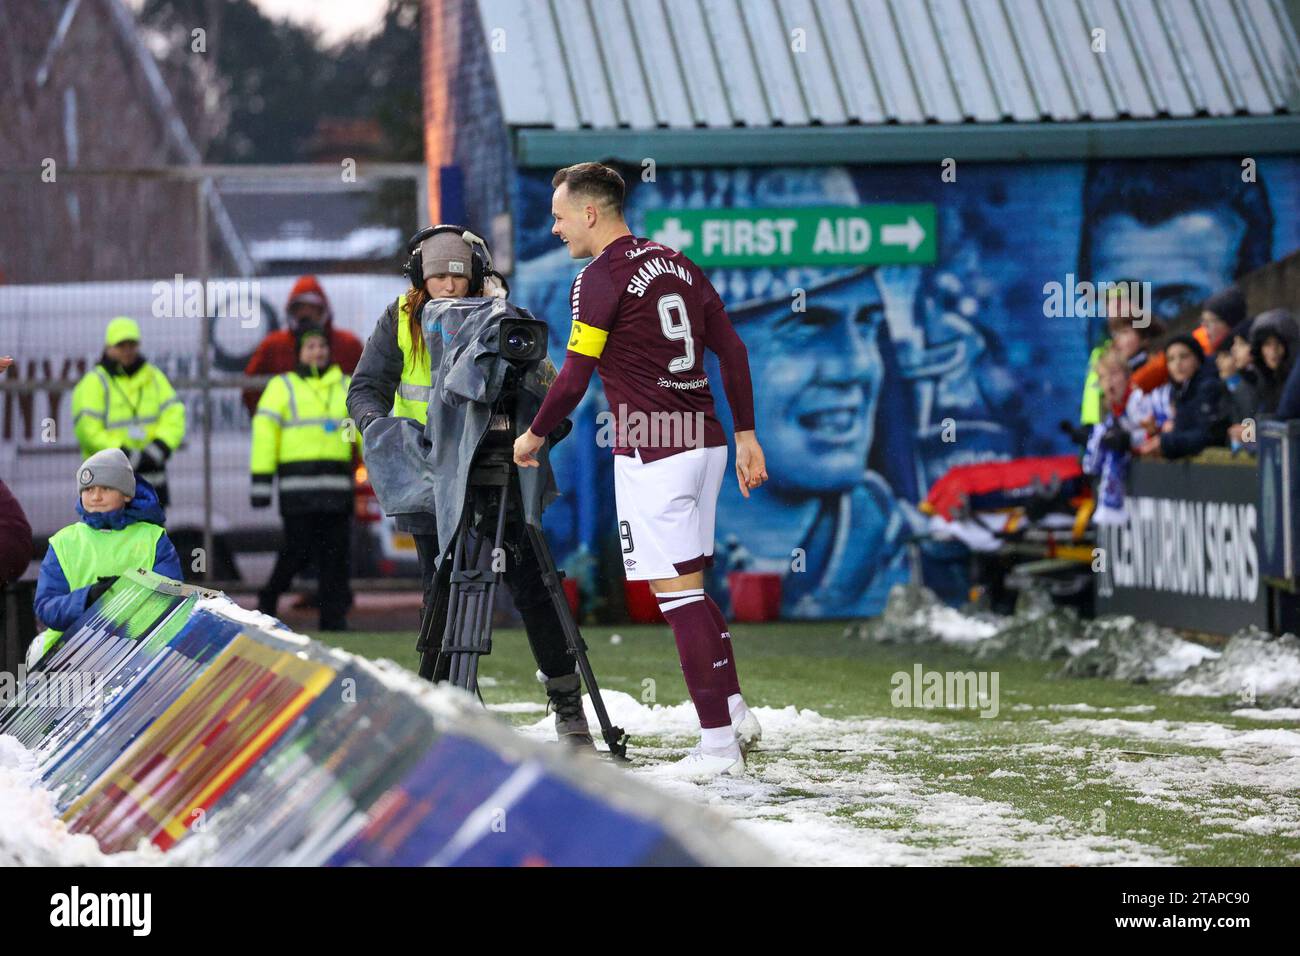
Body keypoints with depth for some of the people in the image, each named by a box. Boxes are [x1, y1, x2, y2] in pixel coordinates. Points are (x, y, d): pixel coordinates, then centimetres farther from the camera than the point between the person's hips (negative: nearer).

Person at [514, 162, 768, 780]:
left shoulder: (600, 278, -9)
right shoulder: (678, 265, 14)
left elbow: (574, 378, -10)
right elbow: (732, 351, 13)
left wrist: (534, 436, 5)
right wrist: (745, 436, 17)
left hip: (651, 452, -8)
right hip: (705, 442, 8)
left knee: (677, 592, -5)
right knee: (689, 586, 18)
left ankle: (718, 744, -6)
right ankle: (735, 714, 17)